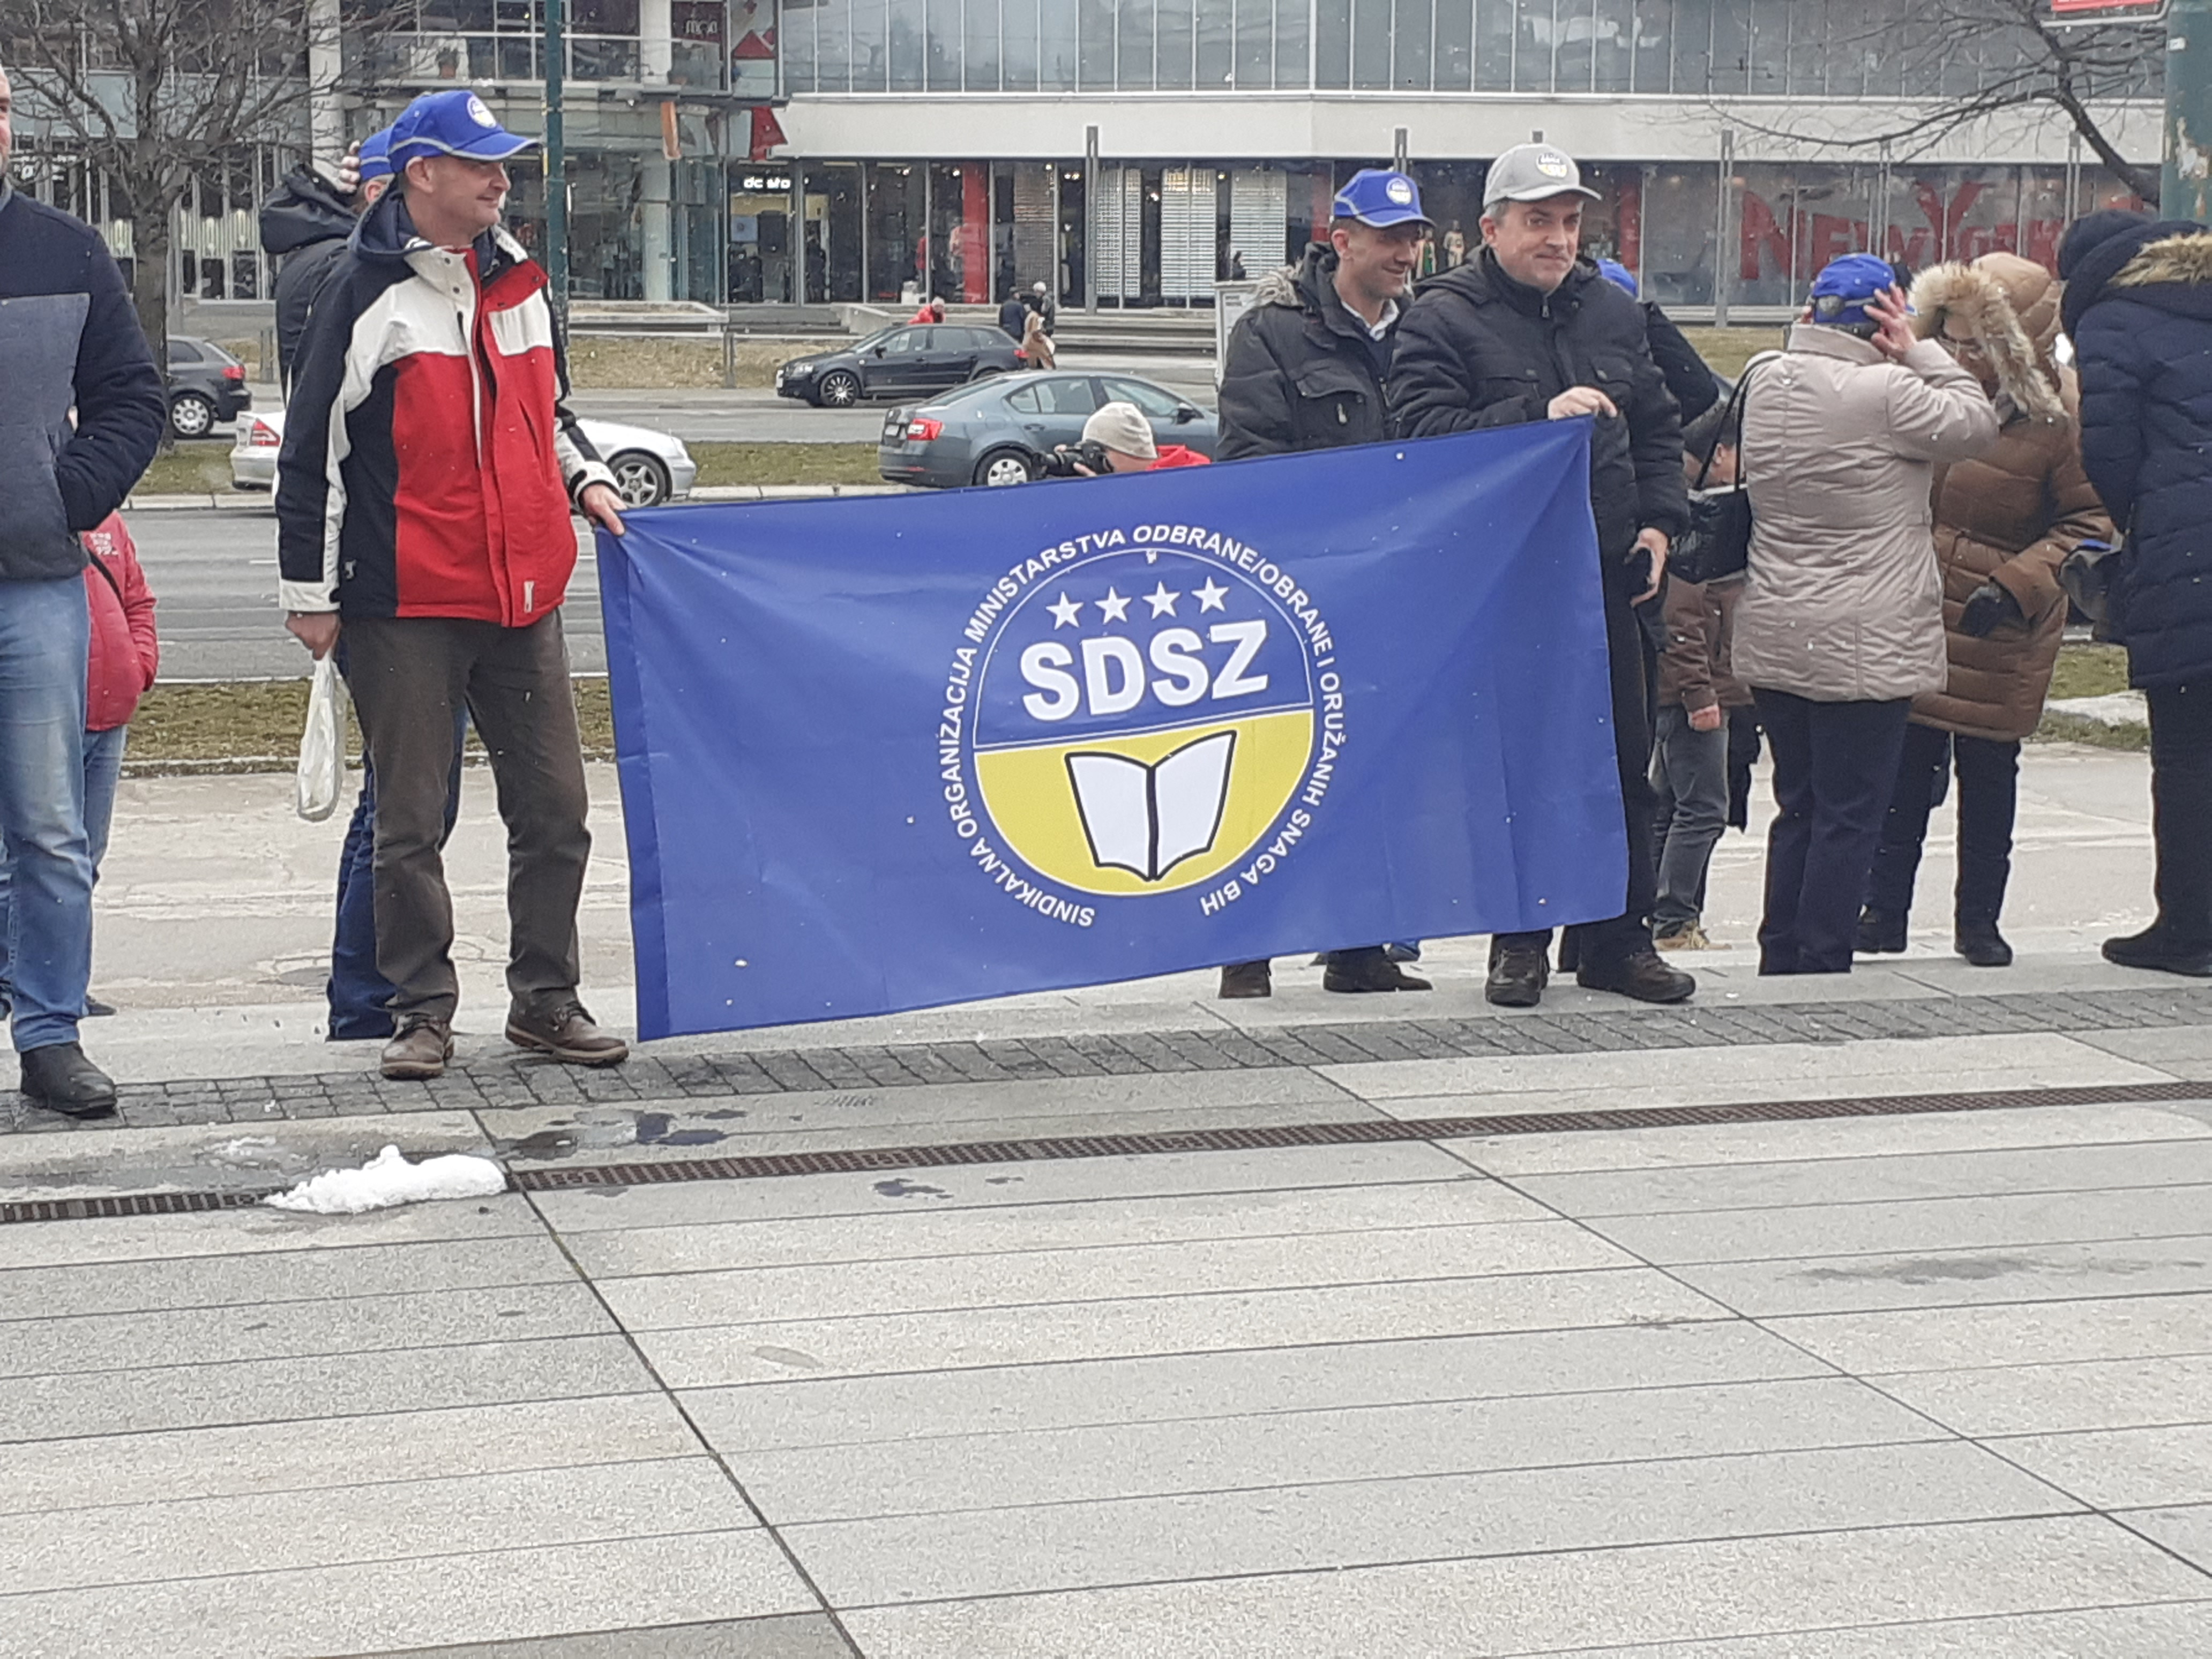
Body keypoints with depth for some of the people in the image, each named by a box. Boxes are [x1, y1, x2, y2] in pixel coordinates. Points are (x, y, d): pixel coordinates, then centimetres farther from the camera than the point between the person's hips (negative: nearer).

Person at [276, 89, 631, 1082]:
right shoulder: (368, 294, -6)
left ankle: (545, 999, 16)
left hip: (523, 594, 6)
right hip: (405, 602, -6)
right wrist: (310, 588, -6)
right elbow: (313, 449, -5)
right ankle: (423, 1009, 10)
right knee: (411, 819, 0)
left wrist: (581, 478, 9)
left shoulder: (517, 281, 14)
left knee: (553, 807, 5)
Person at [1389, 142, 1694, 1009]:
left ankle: (1617, 937, 18)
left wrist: (1659, 521, 8)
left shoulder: (1612, 311, 14)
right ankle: (1519, 942, 12)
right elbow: (1425, 433, -17)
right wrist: (1541, 414, -24)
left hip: (1608, 578, 5)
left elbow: (1658, 426, 22)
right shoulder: (1442, 319, -4)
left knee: (1622, 764, 8)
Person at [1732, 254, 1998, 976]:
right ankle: (1823, 969, 2)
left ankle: (1781, 961, 19)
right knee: (1850, 814, 0)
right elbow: (1975, 425, -5)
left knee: (1799, 804, 15)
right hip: (1862, 644, -7)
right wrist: (1920, 354, 1)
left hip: (1774, 638, 7)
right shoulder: (1885, 391, -16)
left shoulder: (1768, 382, 5)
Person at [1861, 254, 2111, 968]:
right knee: (1903, 767, 4)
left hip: (1996, 635, -3)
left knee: (1989, 774, 7)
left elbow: (2091, 523, -7)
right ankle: (1885, 909, 13)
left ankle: (1979, 919, 19)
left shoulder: (2058, 417, -11)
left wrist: (2018, 584, -17)